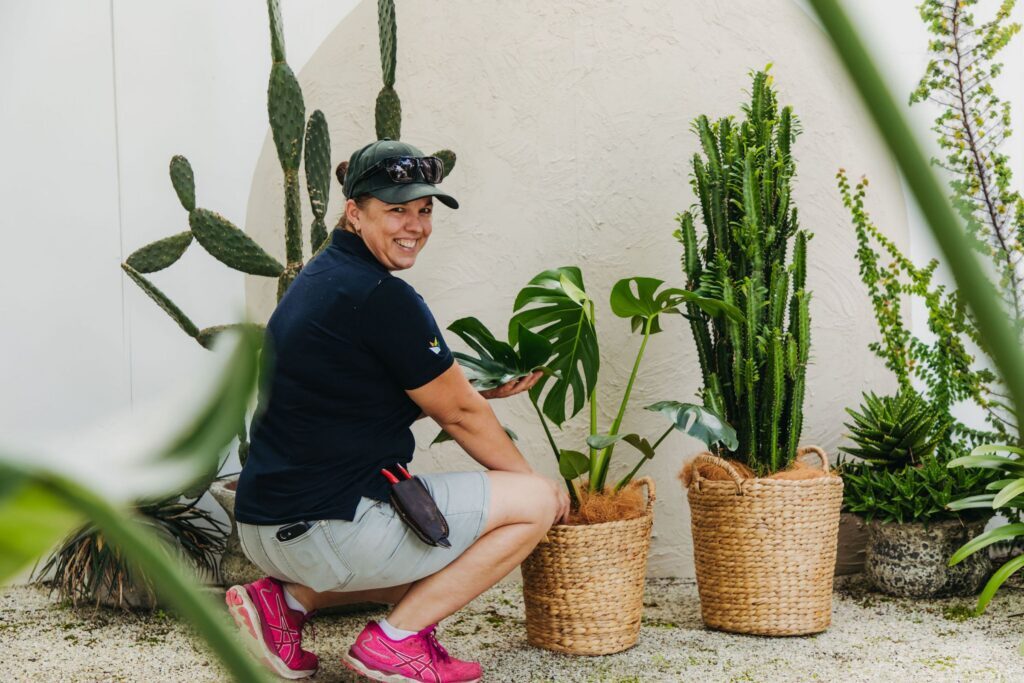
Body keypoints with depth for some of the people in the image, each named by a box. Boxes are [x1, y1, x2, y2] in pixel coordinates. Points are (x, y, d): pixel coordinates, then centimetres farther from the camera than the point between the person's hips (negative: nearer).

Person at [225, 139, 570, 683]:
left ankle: (289, 598, 15)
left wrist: (481, 388, 18)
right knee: (537, 502, -4)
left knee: (444, 553, 33)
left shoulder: (321, 278, 14)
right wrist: (534, 482, 9)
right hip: (327, 530, -10)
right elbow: (457, 414, -6)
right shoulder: (382, 298, -16)